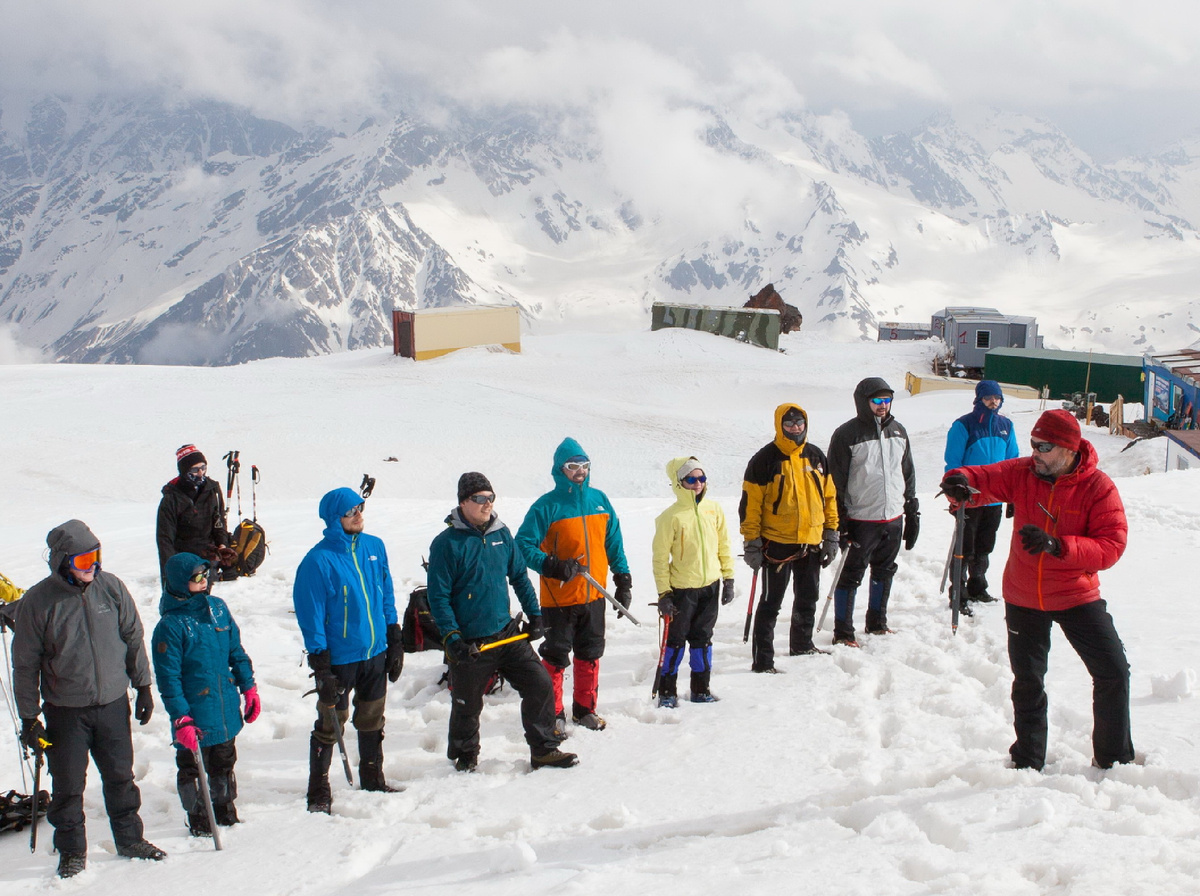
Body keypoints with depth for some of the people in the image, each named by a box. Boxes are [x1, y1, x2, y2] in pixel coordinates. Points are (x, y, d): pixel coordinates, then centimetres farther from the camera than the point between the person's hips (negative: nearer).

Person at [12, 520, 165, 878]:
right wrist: (29, 717, -4)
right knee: (68, 785, 6)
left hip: (113, 704, 2)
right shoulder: (38, 601, -12)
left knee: (121, 777, 14)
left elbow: (134, 639, 9)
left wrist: (143, 686, 10)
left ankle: (130, 839, 31)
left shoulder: (111, 588, -4)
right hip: (65, 711, -2)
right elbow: (25, 663, -5)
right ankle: (72, 851, 23)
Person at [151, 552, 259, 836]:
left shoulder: (217, 608, 3)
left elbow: (236, 652, 13)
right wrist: (180, 719, -21)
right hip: (195, 714, -6)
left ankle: (225, 810, 36)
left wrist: (249, 688, 11)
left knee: (224, 763, 20)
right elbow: (168, 677, -17)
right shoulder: (170, 625, -16)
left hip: (226, 711, 6)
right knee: (192, 766, 9)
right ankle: (198, 819, 24)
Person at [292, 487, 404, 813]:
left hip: (376, 652, 6)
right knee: (330, 725, 1)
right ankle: (319, 793, 11)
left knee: (372, 721, 17)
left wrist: (395, 642, 12)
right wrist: (319, 663, -14)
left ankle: (373, 779, 32)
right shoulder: (319, 560, -15)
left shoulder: (374, 547, 4)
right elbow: (310, 614, -13)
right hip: (339, 658, -5)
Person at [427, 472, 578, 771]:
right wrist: (451, 638, -18)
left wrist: (534, 615, 12)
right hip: (470, 643, -5)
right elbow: (438, 597, -12)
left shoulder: (501, 535, 6)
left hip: (508, 634, 5)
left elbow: (520, 576, 17)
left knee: (540, 685, -1)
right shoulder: (447, 543, -12)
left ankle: (544, 750, 13)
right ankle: (464, 758, 32)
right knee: (467, 705, 9)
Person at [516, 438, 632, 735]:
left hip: (594, 595, 5)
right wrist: (550, 566, -26)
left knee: (590, 654, 14)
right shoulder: (547, 506, -12)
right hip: (559, 597, -5)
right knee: (555, 656, 1)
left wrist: (623, 577, 10)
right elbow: (523, 544, -14)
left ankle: (585, 709, 26)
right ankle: (553, 713, 10)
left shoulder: (599, 500, 5)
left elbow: (614, 542, 13)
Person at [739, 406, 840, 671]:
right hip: (777, 542, -5)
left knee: (808, 599, 18)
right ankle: (762, 660, 1)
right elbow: (750, 503, -8)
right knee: (771, 603, -2)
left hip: (811, 542, 5)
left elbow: (829, 496, 14)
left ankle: (802, 644, 37)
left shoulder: (816, 457, 7)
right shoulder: (765, 460, -9)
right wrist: (751, 542, -11)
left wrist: (831, 534, 9)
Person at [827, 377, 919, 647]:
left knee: (884, 572, 16)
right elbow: (836, 482, -9)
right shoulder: (847, 434, -9)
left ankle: (877, 624, 30)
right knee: (851, 574, -1)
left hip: (894, 518, 6)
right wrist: (840, 522, -12)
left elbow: (908, 475, 17)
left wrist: (912, 513, 15)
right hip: (861, 520, -6)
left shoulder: (897, 431, 10)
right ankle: (843, 632, 7)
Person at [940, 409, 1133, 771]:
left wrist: (1058, 545, -35)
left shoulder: (1098, 487, -16)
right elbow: (983, 480, -12)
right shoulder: (1022, 473, -7)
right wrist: (959, 482, -37)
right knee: (1027, 682, 13)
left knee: (1113, 673, -3)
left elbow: (1111, 546, -22)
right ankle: (1028, 762, 30)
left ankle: (1114, 758, 17)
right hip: (1024, 598, 2)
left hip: (1076, 595, -2)